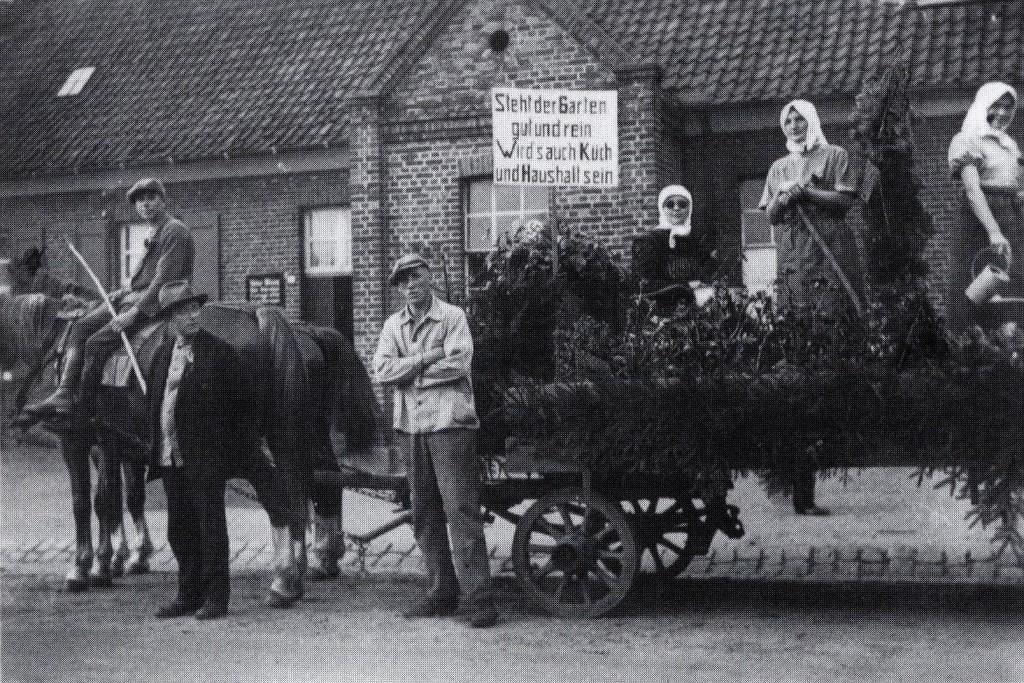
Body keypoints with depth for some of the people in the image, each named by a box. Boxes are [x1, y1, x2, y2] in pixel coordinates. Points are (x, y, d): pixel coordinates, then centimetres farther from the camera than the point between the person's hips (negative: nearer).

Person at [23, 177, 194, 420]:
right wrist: (124, 292, 9)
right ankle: (63, 395, -11)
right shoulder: (153, 233, 19)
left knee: (96, 343, -20)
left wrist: (134, 311, -22)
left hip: (156, 301, -10)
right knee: (80, 328, -3)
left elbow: (164, 279, -19)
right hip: (134, 295, 10)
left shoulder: (175, 232, -12)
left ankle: (82, 407, -11)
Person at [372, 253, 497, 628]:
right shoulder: (393, 325, 14)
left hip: (449, 424, -5)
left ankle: (479, 597, -8)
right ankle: (442, 593, 17)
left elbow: (458, 364, -14)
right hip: (410, 428, 5)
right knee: (424, 515, 8)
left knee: (461, 510, -9)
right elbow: (382, 369, -1)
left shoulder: (452, 316, 0)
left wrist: (408, 370, -6)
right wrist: (426, 358, -11)